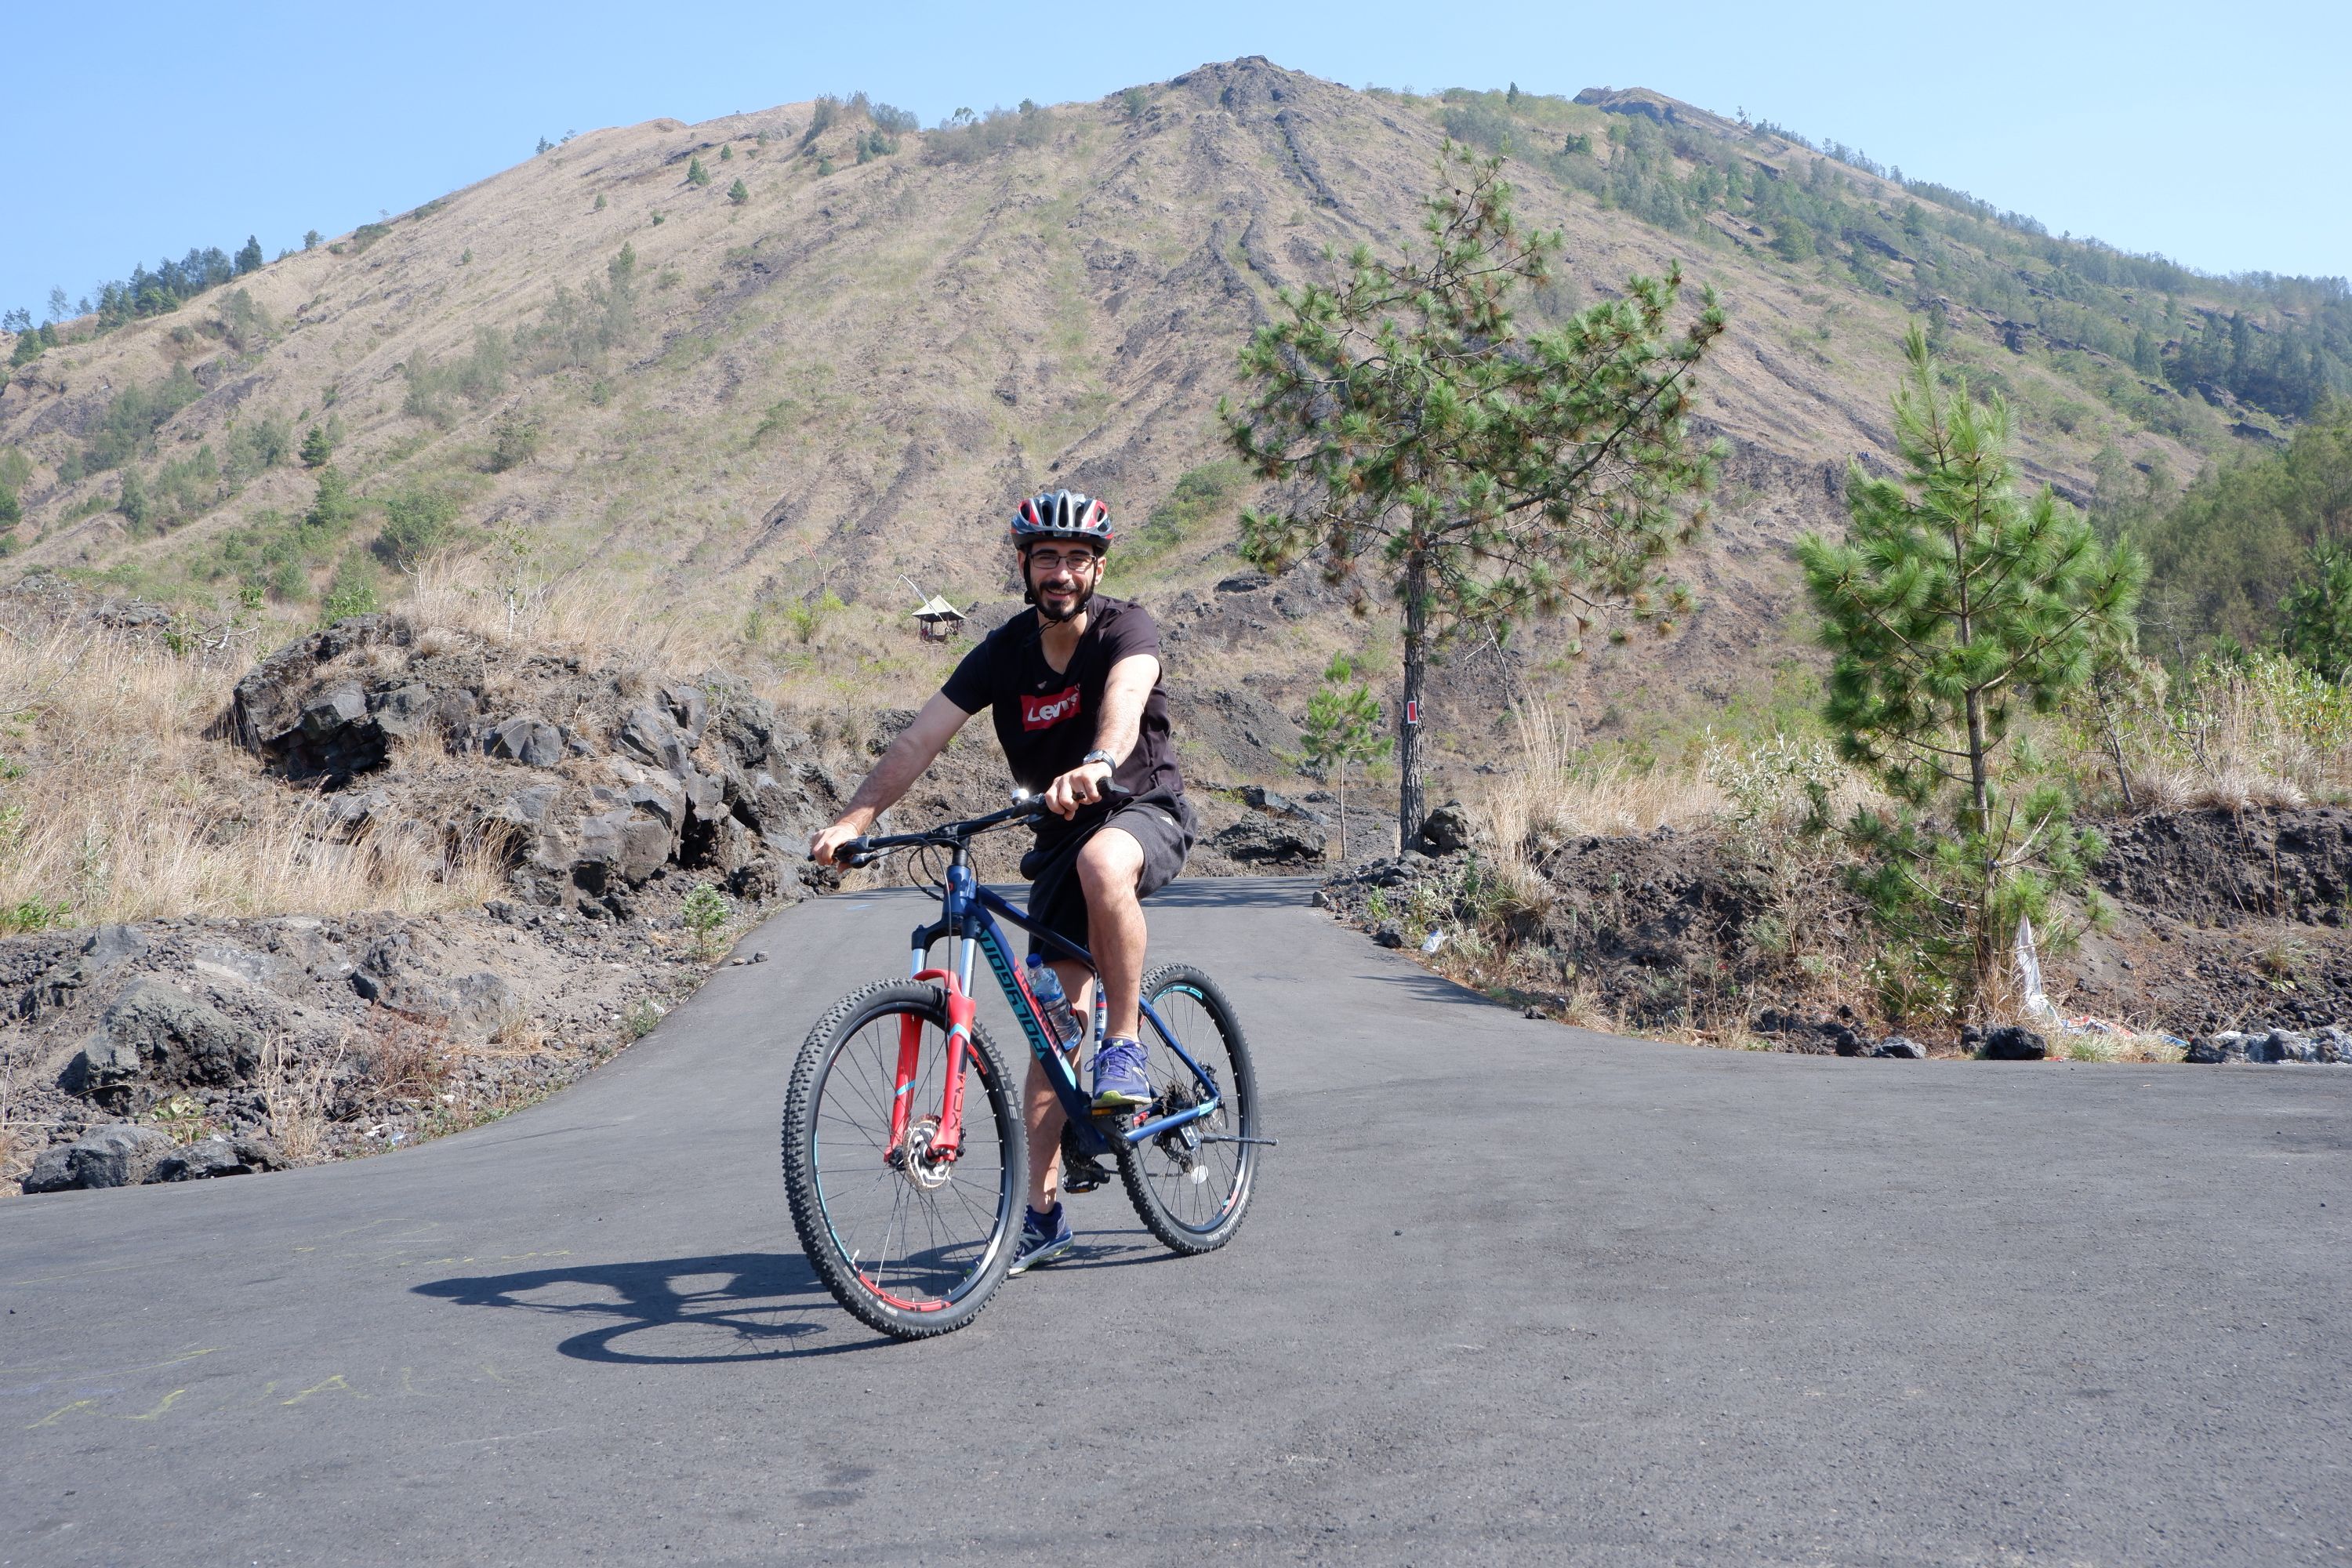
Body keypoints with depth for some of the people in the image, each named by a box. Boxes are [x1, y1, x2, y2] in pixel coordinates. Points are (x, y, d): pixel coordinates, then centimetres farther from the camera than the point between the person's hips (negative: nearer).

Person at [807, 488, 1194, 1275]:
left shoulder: (1126, 627, -15)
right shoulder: (1004, 651, -4)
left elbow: (1125, 697, -38)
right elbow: (920, 737, -11)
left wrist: (1097, 765, -59)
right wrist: (852, 821, -25)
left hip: (1144, 812, -4)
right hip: (1059, 835, 4)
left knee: (1101, 861, -40)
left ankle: (1125, 1046, -23)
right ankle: (1043, 1209, 7)